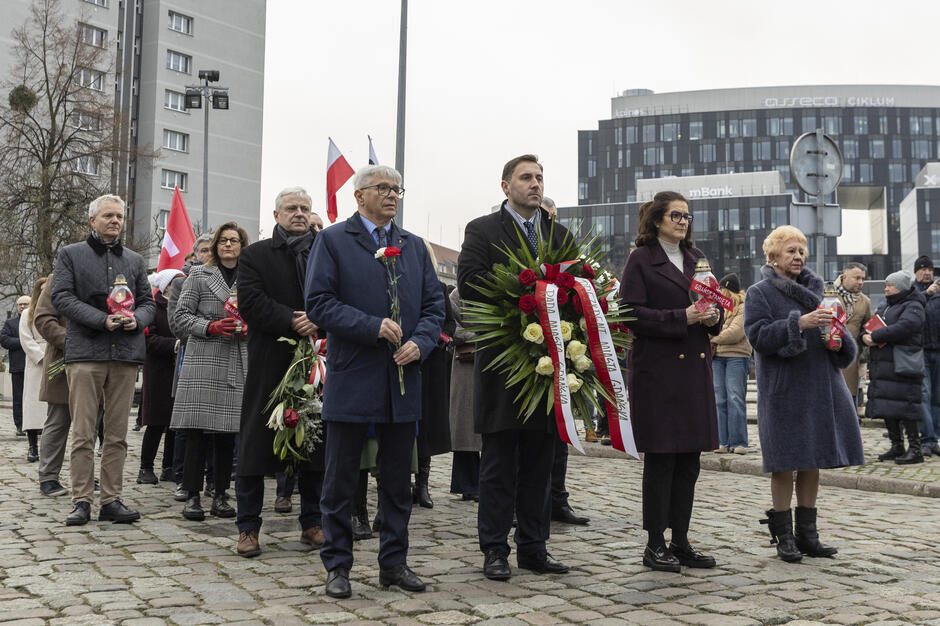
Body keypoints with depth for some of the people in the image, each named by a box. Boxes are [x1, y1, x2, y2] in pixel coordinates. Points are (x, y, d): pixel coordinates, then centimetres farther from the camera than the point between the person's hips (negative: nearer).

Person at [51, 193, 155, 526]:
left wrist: (136, 319, -7)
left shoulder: (135, 260, 19)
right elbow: (61, 297, -3)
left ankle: (111, 500, 10)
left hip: (126, 354, 3)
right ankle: (82, 501, 3)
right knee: (83, 433, -3)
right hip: (85, 352, -3)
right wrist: (102, 320, -14)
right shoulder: (70, 255, 8)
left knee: (117, 434, 5)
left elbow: (148, 302, 17)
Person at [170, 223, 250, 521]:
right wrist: (210, 327, -11)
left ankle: (220, 495, 11)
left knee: (227, 432, 3)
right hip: (203, 361, -2)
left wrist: (248, 329, -2)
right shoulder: (199, 275, 7)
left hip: (237, 364, 2)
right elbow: (181, 315, 3)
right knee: (197, 431, -5)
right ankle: (192, 496, 1)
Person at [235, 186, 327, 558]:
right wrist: (292, 322, -17)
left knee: (315, 446, 7)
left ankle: (312, 523, 19)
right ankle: (248, 528, 10)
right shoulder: (255, 255, 6)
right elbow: (251, 303, -7)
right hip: (270, 363, -2)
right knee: (256, 443, 1)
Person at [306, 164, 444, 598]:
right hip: (351, 379, -4)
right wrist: (373, 327, -17)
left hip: (403, 380, 5)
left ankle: (394, 562, 23)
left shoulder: (414, 246, 15)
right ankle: (337, 566, 15)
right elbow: (319, 303, -9)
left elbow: (434, 304, 12)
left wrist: (420, 342, -7)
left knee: (398, 481, 11)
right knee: (340, 481, 4)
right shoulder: (332, 241, 0)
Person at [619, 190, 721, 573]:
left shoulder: (696, 258, 18)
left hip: (695, 368, 6)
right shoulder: (640, 260, -2)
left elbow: (713, 304, 22)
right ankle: (655, 545, 7)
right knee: (660, 458, -2)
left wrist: (714, 315, -1)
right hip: (657, 368, -6)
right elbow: (632, 314, -12)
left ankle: (681, 541, 17)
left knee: (689, 460, 8)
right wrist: (683, 317, -18)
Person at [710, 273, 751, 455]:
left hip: (737, 357, -6)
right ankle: (724, 442, 8)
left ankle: (739, 443, -4)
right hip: (718, 357, 6)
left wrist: (714, 339, -5)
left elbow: (736, 331, -13)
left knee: (735, 399, -7)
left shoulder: (743, 308, -2)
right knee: (720, 400, 4)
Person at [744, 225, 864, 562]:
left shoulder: (815, 289, 16)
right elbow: (758, 336, -15)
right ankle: (783, 536, 9)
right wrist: (799, 323, -24)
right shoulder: (759, 294, -2)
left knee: (813, 462, 8)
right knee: (785, 464, -2)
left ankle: (807, 534, 17)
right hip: (783, 391, -6)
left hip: (818, 387, 6)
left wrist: (837, 342, 0)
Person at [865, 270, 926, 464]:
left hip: (902, 366, -8)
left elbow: (903, 328, -23)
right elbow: (870, 325, 18)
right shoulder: (884, 306, 21)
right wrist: (865, 336, -5)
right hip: (882, 366, 8)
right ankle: (897, 446, 18)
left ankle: (915, 449, -3)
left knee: (904, 406, -10)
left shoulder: (913, 307, -6)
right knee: (886, 406, 9)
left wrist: (875, 337, -18)